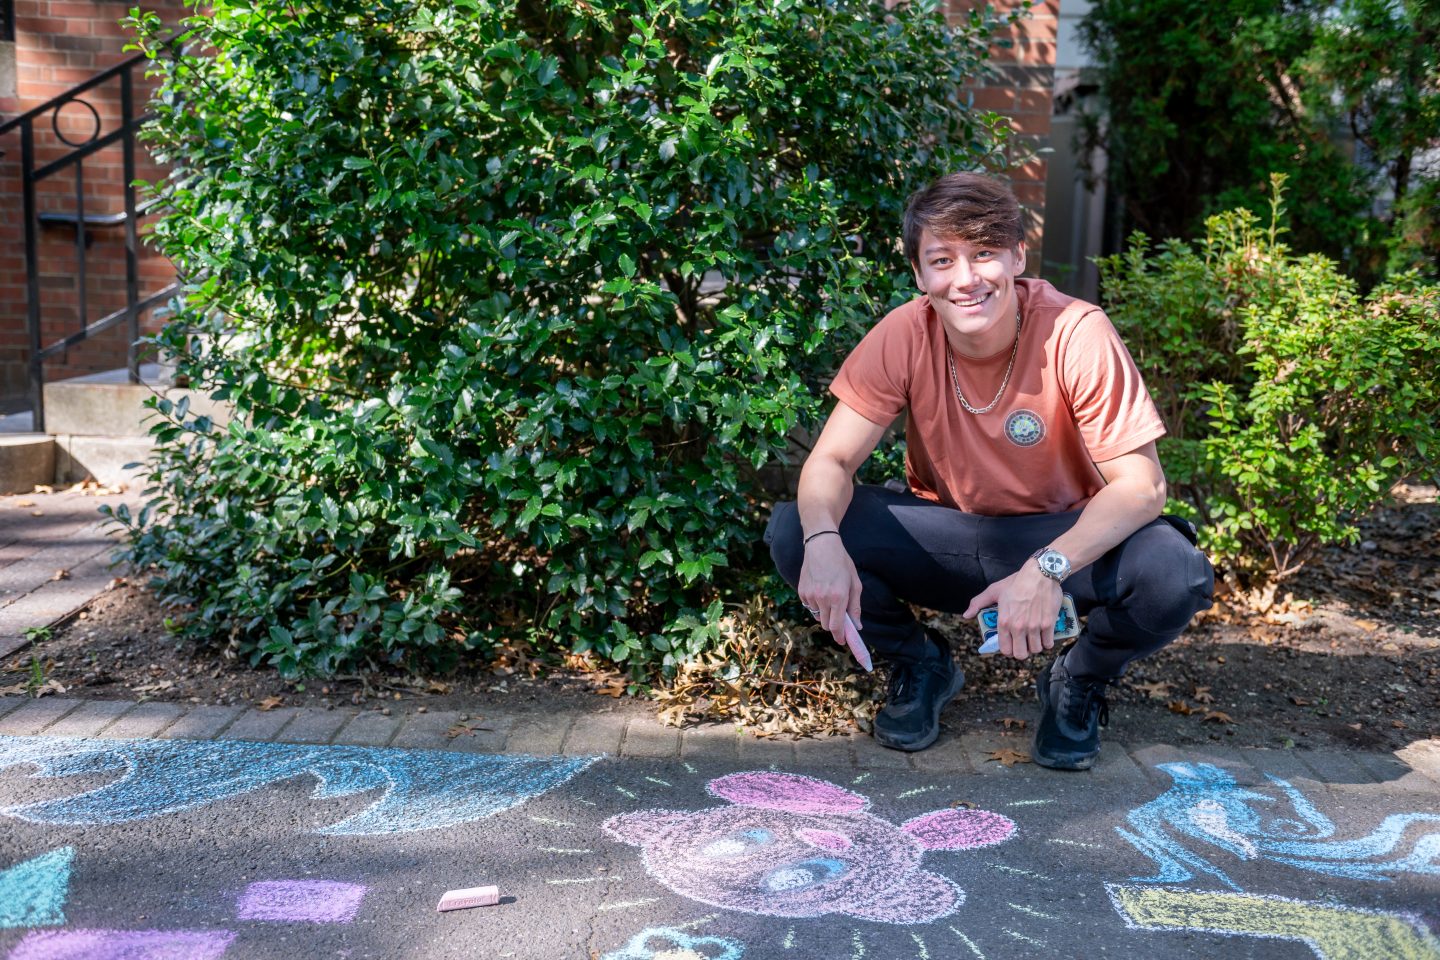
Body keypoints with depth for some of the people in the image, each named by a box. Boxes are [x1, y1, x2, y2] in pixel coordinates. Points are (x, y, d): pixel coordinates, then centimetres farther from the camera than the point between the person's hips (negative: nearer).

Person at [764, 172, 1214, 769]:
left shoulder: (1077, 334, -22)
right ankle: (919, 665, 6)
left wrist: (1048, 568, -40)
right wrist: (823, 540, -39)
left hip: (1061, 536, -1)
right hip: (943, 536, 2)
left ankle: (1079, 682, 5)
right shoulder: (904, 336, -16)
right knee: (792, 532, -22)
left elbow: (1141, 484, -23)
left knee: (1175, 574, -32)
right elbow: (831, 460, -16)